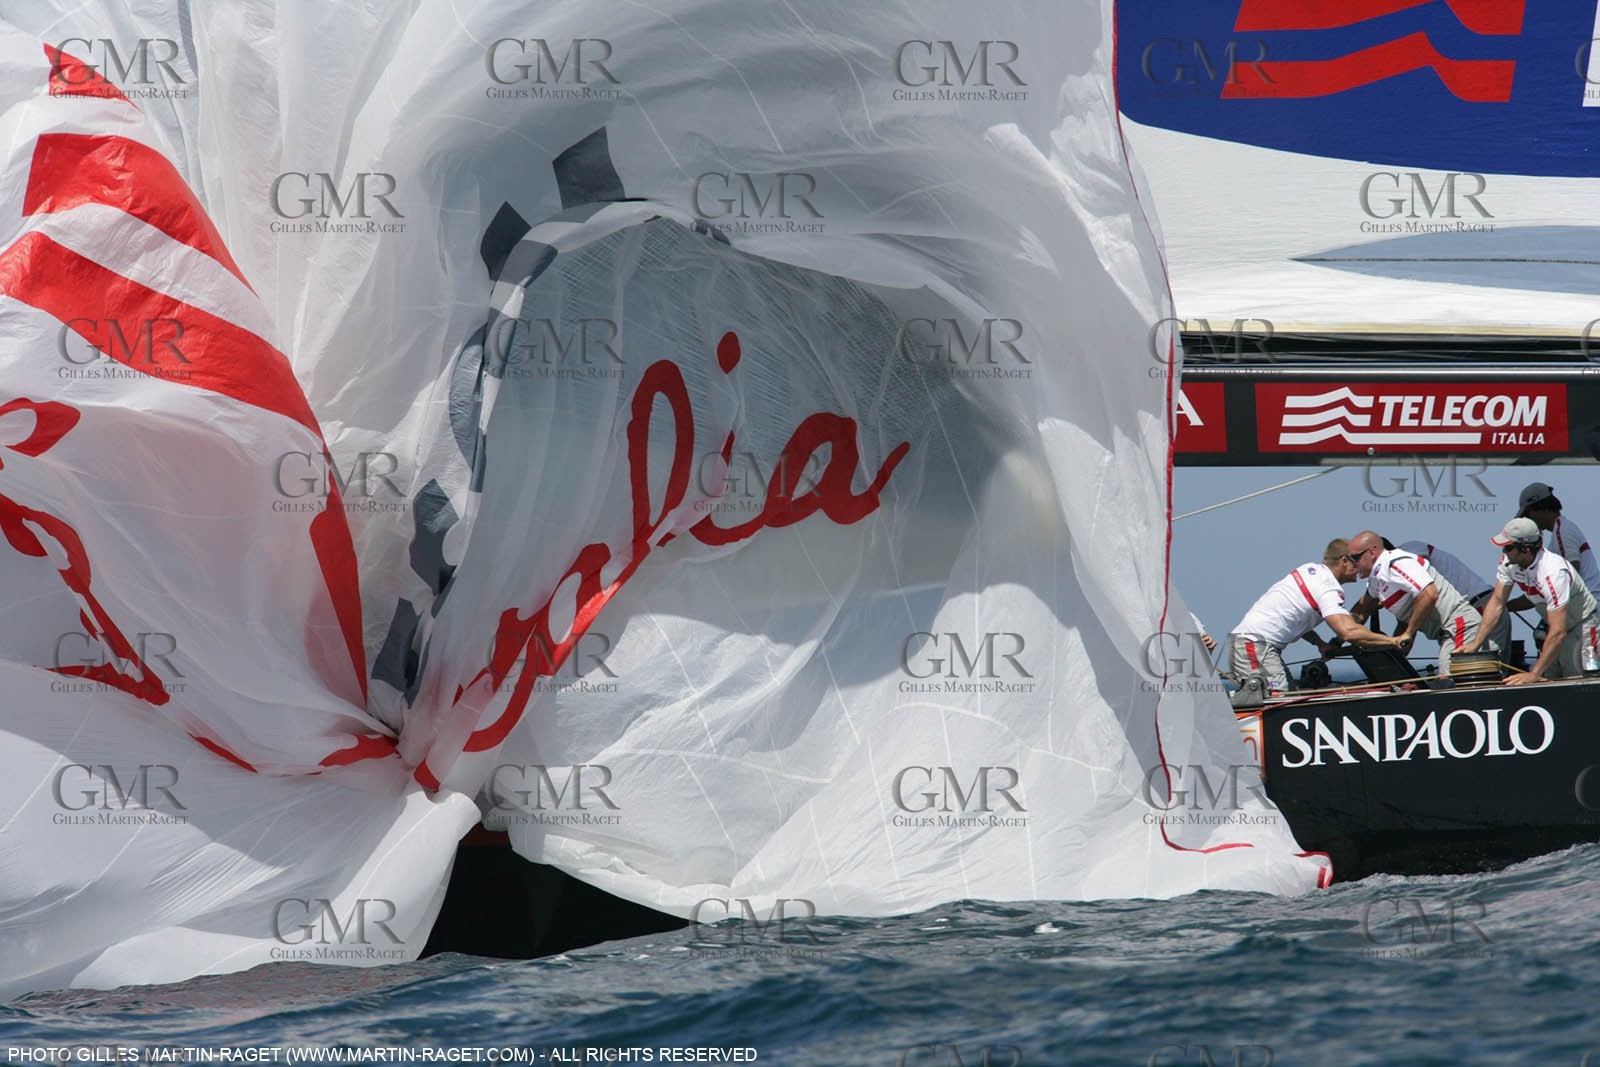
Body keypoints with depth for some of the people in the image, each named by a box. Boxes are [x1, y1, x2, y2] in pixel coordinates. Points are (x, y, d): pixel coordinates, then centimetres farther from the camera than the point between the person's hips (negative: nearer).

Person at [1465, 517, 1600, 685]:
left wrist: (1534, 674, -39)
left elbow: (1558, 633, -37)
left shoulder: (1552, 572, -34)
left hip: (1582, 626, -8)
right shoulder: (1508, 562, -12)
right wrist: (1475, 644, -9)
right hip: (1552, 626, 8)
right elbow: (1497, 602, -1)